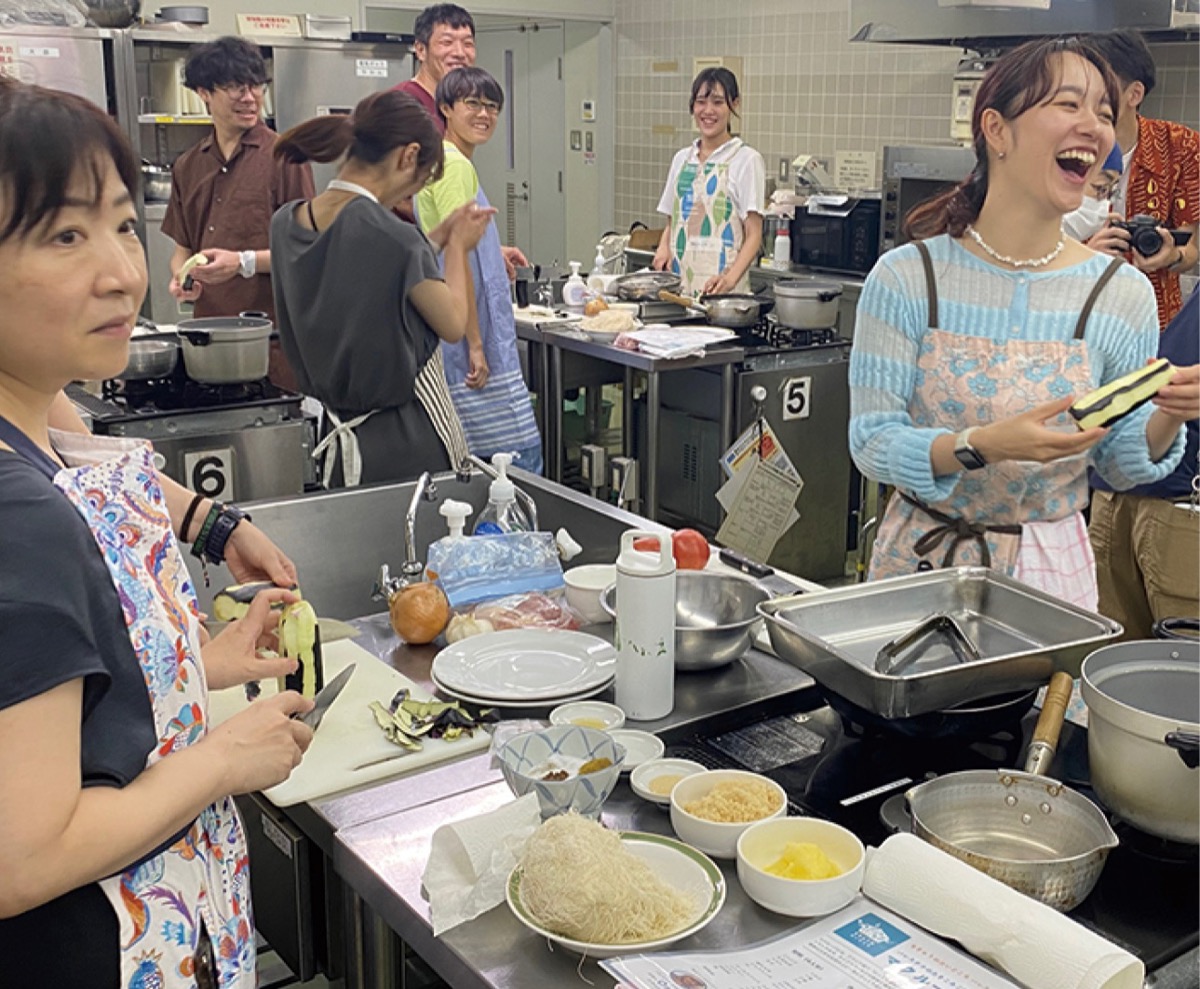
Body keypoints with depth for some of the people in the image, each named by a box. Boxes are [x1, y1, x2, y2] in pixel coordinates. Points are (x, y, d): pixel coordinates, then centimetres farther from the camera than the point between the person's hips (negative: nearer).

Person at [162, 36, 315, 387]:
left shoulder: (284, 156, -2)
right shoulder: (188, 166, 15)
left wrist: (244, 262, -16)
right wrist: (180, 277, 1)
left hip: (273, 334, -4)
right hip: (210, 329, 5)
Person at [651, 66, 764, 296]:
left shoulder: (746, 159, -2)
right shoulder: (682, 158, 14)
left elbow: (754, 235, -6)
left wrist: (730, 278, -21)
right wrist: (663, 248, -1)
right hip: (677, 282, 4)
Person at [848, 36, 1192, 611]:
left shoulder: (1122, 294, -7)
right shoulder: (906, 278, -13)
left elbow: (1120, 467, 2)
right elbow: (871, 443, -15)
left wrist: (1168, 417, -18)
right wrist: (983, 445, -29)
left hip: (1051, 567, 1)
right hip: (921, 557, -1)